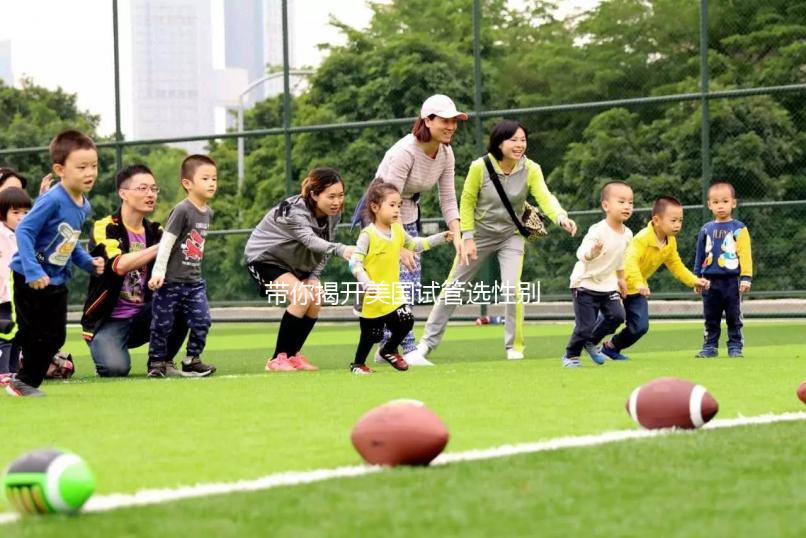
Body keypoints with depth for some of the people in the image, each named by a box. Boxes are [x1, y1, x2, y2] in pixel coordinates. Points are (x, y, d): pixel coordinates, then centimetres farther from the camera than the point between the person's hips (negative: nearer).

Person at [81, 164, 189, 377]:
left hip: (142, 317, 5)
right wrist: (162, 245, -32)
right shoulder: (104, 228, -11)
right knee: (116, 368, -30)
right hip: (108, 321, -5)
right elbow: (120, 265, -29)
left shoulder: (155, 231, 7)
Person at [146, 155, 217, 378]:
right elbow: (166, 242, -16)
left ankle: (191, 361, 8)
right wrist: (158, 272, -19)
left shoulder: (208, 212, 7)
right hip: (171, 280, -6)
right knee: (163, 324, 3)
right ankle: (157, 362, 17)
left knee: (202, 320, -5)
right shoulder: (182, 210, -15)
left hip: (194, 281, 6)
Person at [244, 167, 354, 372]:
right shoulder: (295, 212, -34)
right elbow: (311, 240, -52)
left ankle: (292, 355, 5)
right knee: (302, 296, -25)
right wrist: (340, 249, -69)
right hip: (263, 258, -8)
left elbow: (323, 250, -1)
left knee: (316, 298, -10)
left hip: (291, 262, 8)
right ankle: (277, 359, -15)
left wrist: (314, 277, -16)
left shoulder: (333, 214, -10)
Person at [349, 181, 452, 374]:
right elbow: (355, 263, -22)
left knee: (406, 321, -9)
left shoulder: (398, 231, 5)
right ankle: (358, 364, 28)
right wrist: (367, 284, -34)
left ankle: (389, 350, 18)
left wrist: (441, 237, 15)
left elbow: (415, 244, 21)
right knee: (371, 334, 3)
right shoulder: (368, 235, -17)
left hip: (394, 293, 6)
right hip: (374, 297, -6)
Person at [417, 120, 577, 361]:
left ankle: (514, 346, 2)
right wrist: (467, 237, -13)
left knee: (512, 289, -16)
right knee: (453, 286, 7)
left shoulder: (531, 170, -18)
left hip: (511, 235, 0)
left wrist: (561, 218, -50)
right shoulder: (480, 167, -20)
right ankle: (428, 341, 20)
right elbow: (467, 202, -9)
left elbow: (545, 198, -31)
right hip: (479, 234, 0)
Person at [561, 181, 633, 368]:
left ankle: (591, 343, 16)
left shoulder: (627, 234, -2)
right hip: (585, 283, -7)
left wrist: (621, 278, 23)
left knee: (617, 315, -8)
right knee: (586, 326, -9)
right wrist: (591, 253, -57)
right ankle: (570, 355, 15)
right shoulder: (598, 231, -25)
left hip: (607, 284, 7)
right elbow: (581, 253, -36)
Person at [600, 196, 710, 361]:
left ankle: (611, 347, 21)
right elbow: (630, 261, -44)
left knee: (640, 327, -1)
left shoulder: (670, 242, -3)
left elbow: (676, 266, 7)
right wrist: (638, 283, -59)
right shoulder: (642, 239, -29)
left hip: (636, 289, 7)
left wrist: (694, 281, -7)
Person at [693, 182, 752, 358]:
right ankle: (710, 346, 16)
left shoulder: (739, 229, -4)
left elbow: (745, 254, -7)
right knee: (710, 317, 9)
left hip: (732, 281, -4)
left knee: (733, 317, 2)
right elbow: (700, 256, 13)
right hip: (710, 281, 4)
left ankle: (735, 346, 8)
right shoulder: (706, 230, 8)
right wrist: (697, 279, 12)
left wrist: (746, 277, -12)